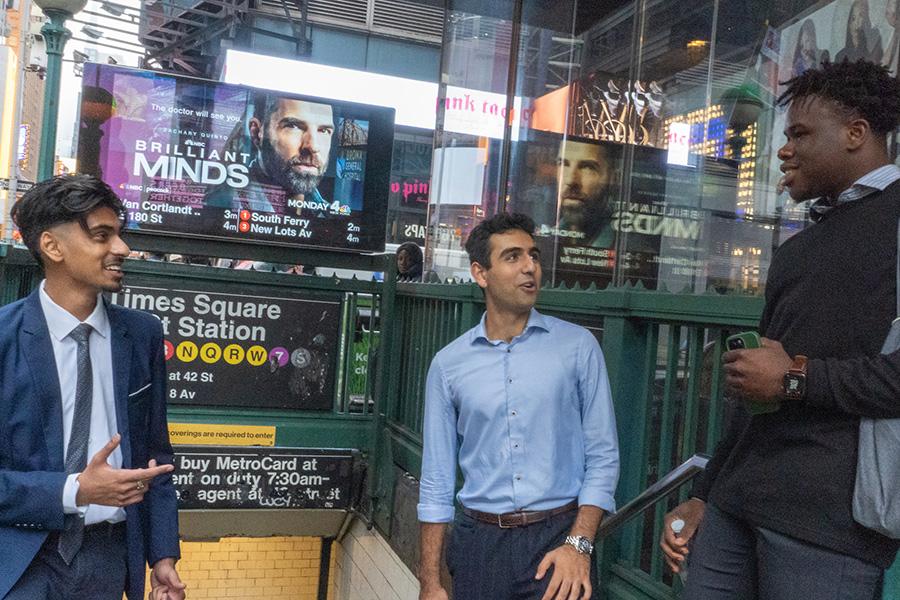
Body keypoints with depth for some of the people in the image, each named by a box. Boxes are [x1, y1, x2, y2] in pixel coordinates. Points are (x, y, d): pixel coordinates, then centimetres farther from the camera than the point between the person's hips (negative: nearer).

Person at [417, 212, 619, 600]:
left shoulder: (578, 346, -3)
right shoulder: (448, 364, 0)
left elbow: (603, 457, -2)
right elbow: (436, 481, 3)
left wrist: (578, 543, -13)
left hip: (557, 539, -2)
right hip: (479, 543, 2)